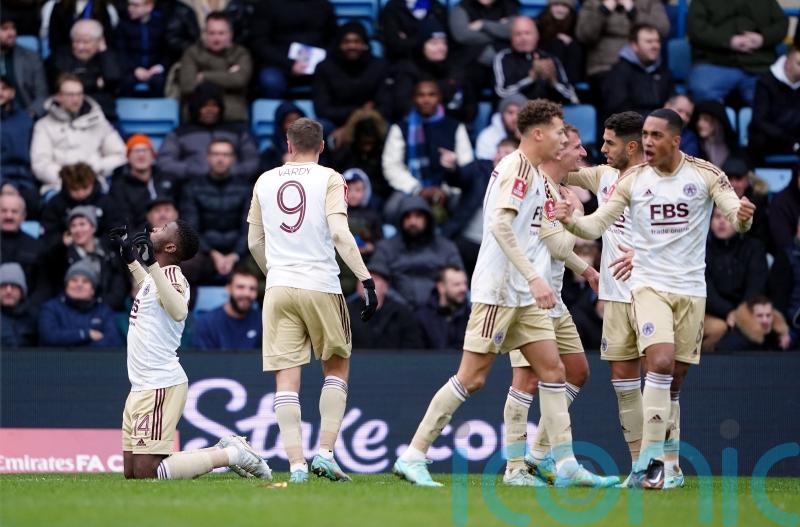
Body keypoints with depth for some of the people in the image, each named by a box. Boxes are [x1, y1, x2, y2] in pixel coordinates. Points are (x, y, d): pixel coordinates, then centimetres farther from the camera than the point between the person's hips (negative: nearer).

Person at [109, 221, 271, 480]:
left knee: (146, 473, -15)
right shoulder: (156, 276, 14)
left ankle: (231, 455, -3)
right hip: (141, 388, 10)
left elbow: (179, 312, -38)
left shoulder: (171, 276, -14)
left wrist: (151, 264, -38)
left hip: (160, 388, -10)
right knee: (131, 472, 10)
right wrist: (130, 258, 37)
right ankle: (223, 450, 16)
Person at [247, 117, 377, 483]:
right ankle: (325, 452, 2)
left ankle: (296, 463, -7)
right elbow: (339, 233, -13)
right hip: (321, 287, -2)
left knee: (286, 377, 1)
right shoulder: (329, 179, -1)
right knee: (337, 367, 14)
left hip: (279, 288, 2)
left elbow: (254, 243, 16)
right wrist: (366, 279, -13)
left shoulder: (265, 182, 11)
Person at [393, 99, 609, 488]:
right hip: (498, 291, -10)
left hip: (523, 295, 10)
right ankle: (413, 456, -2)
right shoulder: (518, 167, -14)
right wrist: (534, 277, -29)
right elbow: (500, 224, -25)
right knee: (471, 378, -7)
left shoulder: (532, 172, 16)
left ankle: (566, 466, 3)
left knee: (552, 369, 4)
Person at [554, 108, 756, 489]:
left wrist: (742, 216, -33)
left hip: (691, 290, 1)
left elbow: (736, 216, -9)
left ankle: (667, 460, 16)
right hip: (649, 285, -1)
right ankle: (651, 460, -21)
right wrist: (570, 221, -22)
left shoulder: (706, 175, -2)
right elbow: (597, 225, -1)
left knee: (674, 380, 5)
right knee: (661, 362, -21)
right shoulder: (633, 181, 0)